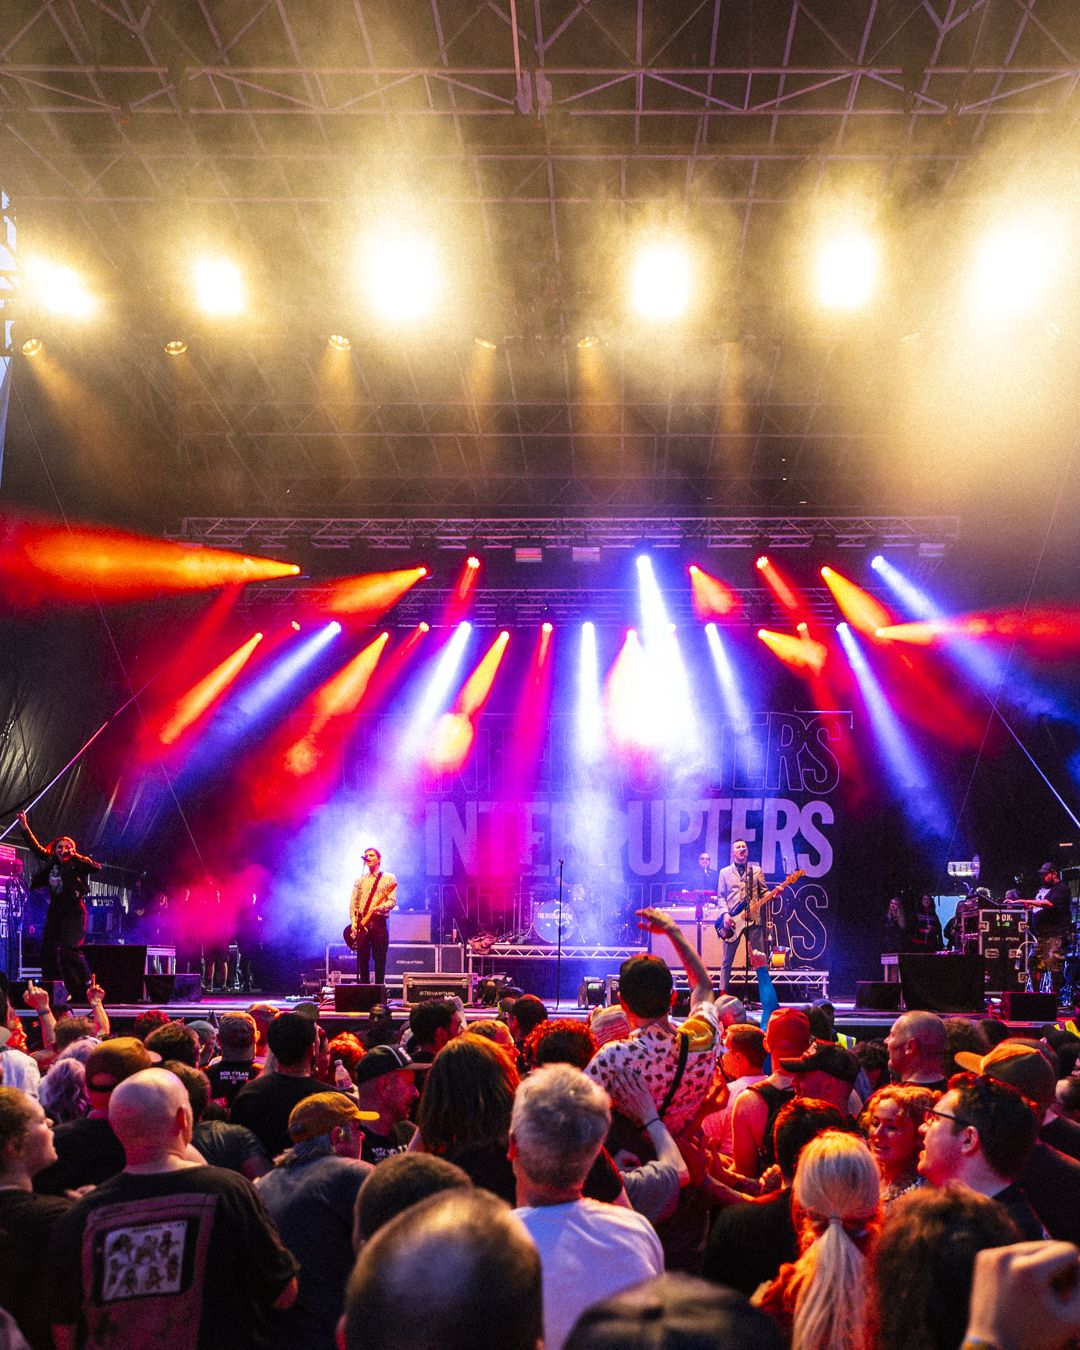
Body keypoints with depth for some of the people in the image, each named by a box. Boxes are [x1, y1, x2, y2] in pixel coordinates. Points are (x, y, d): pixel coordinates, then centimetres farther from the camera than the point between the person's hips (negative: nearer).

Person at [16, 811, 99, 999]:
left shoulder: (76, 865, -5)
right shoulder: (51, 861, 10)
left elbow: (97, 867, -19)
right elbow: (36, 848, 21)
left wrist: (74, 856, -19)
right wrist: (25, 827, 21)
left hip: (74, 912, -7)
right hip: (55, 911, 7)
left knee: (69, 948, -17)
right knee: (49, 950, 2)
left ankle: (86, 984, -7)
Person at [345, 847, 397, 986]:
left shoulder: (389, 878, 5)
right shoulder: (360, 880, 17)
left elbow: (392, 902, -4)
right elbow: (353, 903, 11)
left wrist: (378, 907, -23)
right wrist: (353, 922, -2)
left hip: (379, 921, -3)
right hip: (361, 923, 3)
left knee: (380, 959, -4)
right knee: (362, 960, 3)